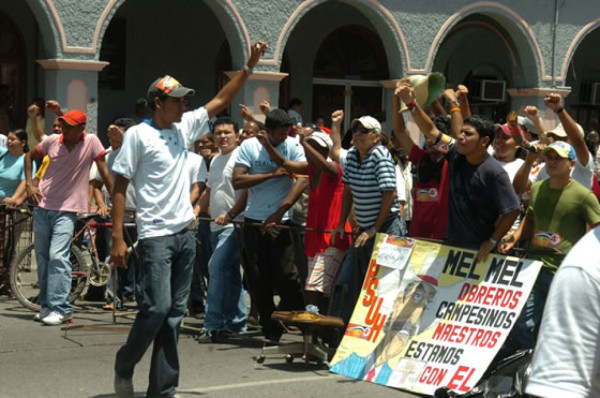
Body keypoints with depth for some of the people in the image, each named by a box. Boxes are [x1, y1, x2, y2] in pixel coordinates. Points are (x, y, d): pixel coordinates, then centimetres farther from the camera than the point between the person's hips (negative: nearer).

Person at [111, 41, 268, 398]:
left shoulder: (185, 127, 10)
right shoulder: (139, 134, -8)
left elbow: (221, 100, 14)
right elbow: (120, 186, -8)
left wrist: (250, 66, 6)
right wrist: (118, 238, -12)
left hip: (186, 234, 7)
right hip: (156, 235, -7)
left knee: (175, 312, 6)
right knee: (158, 306, -13)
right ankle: (124, 365, 12)